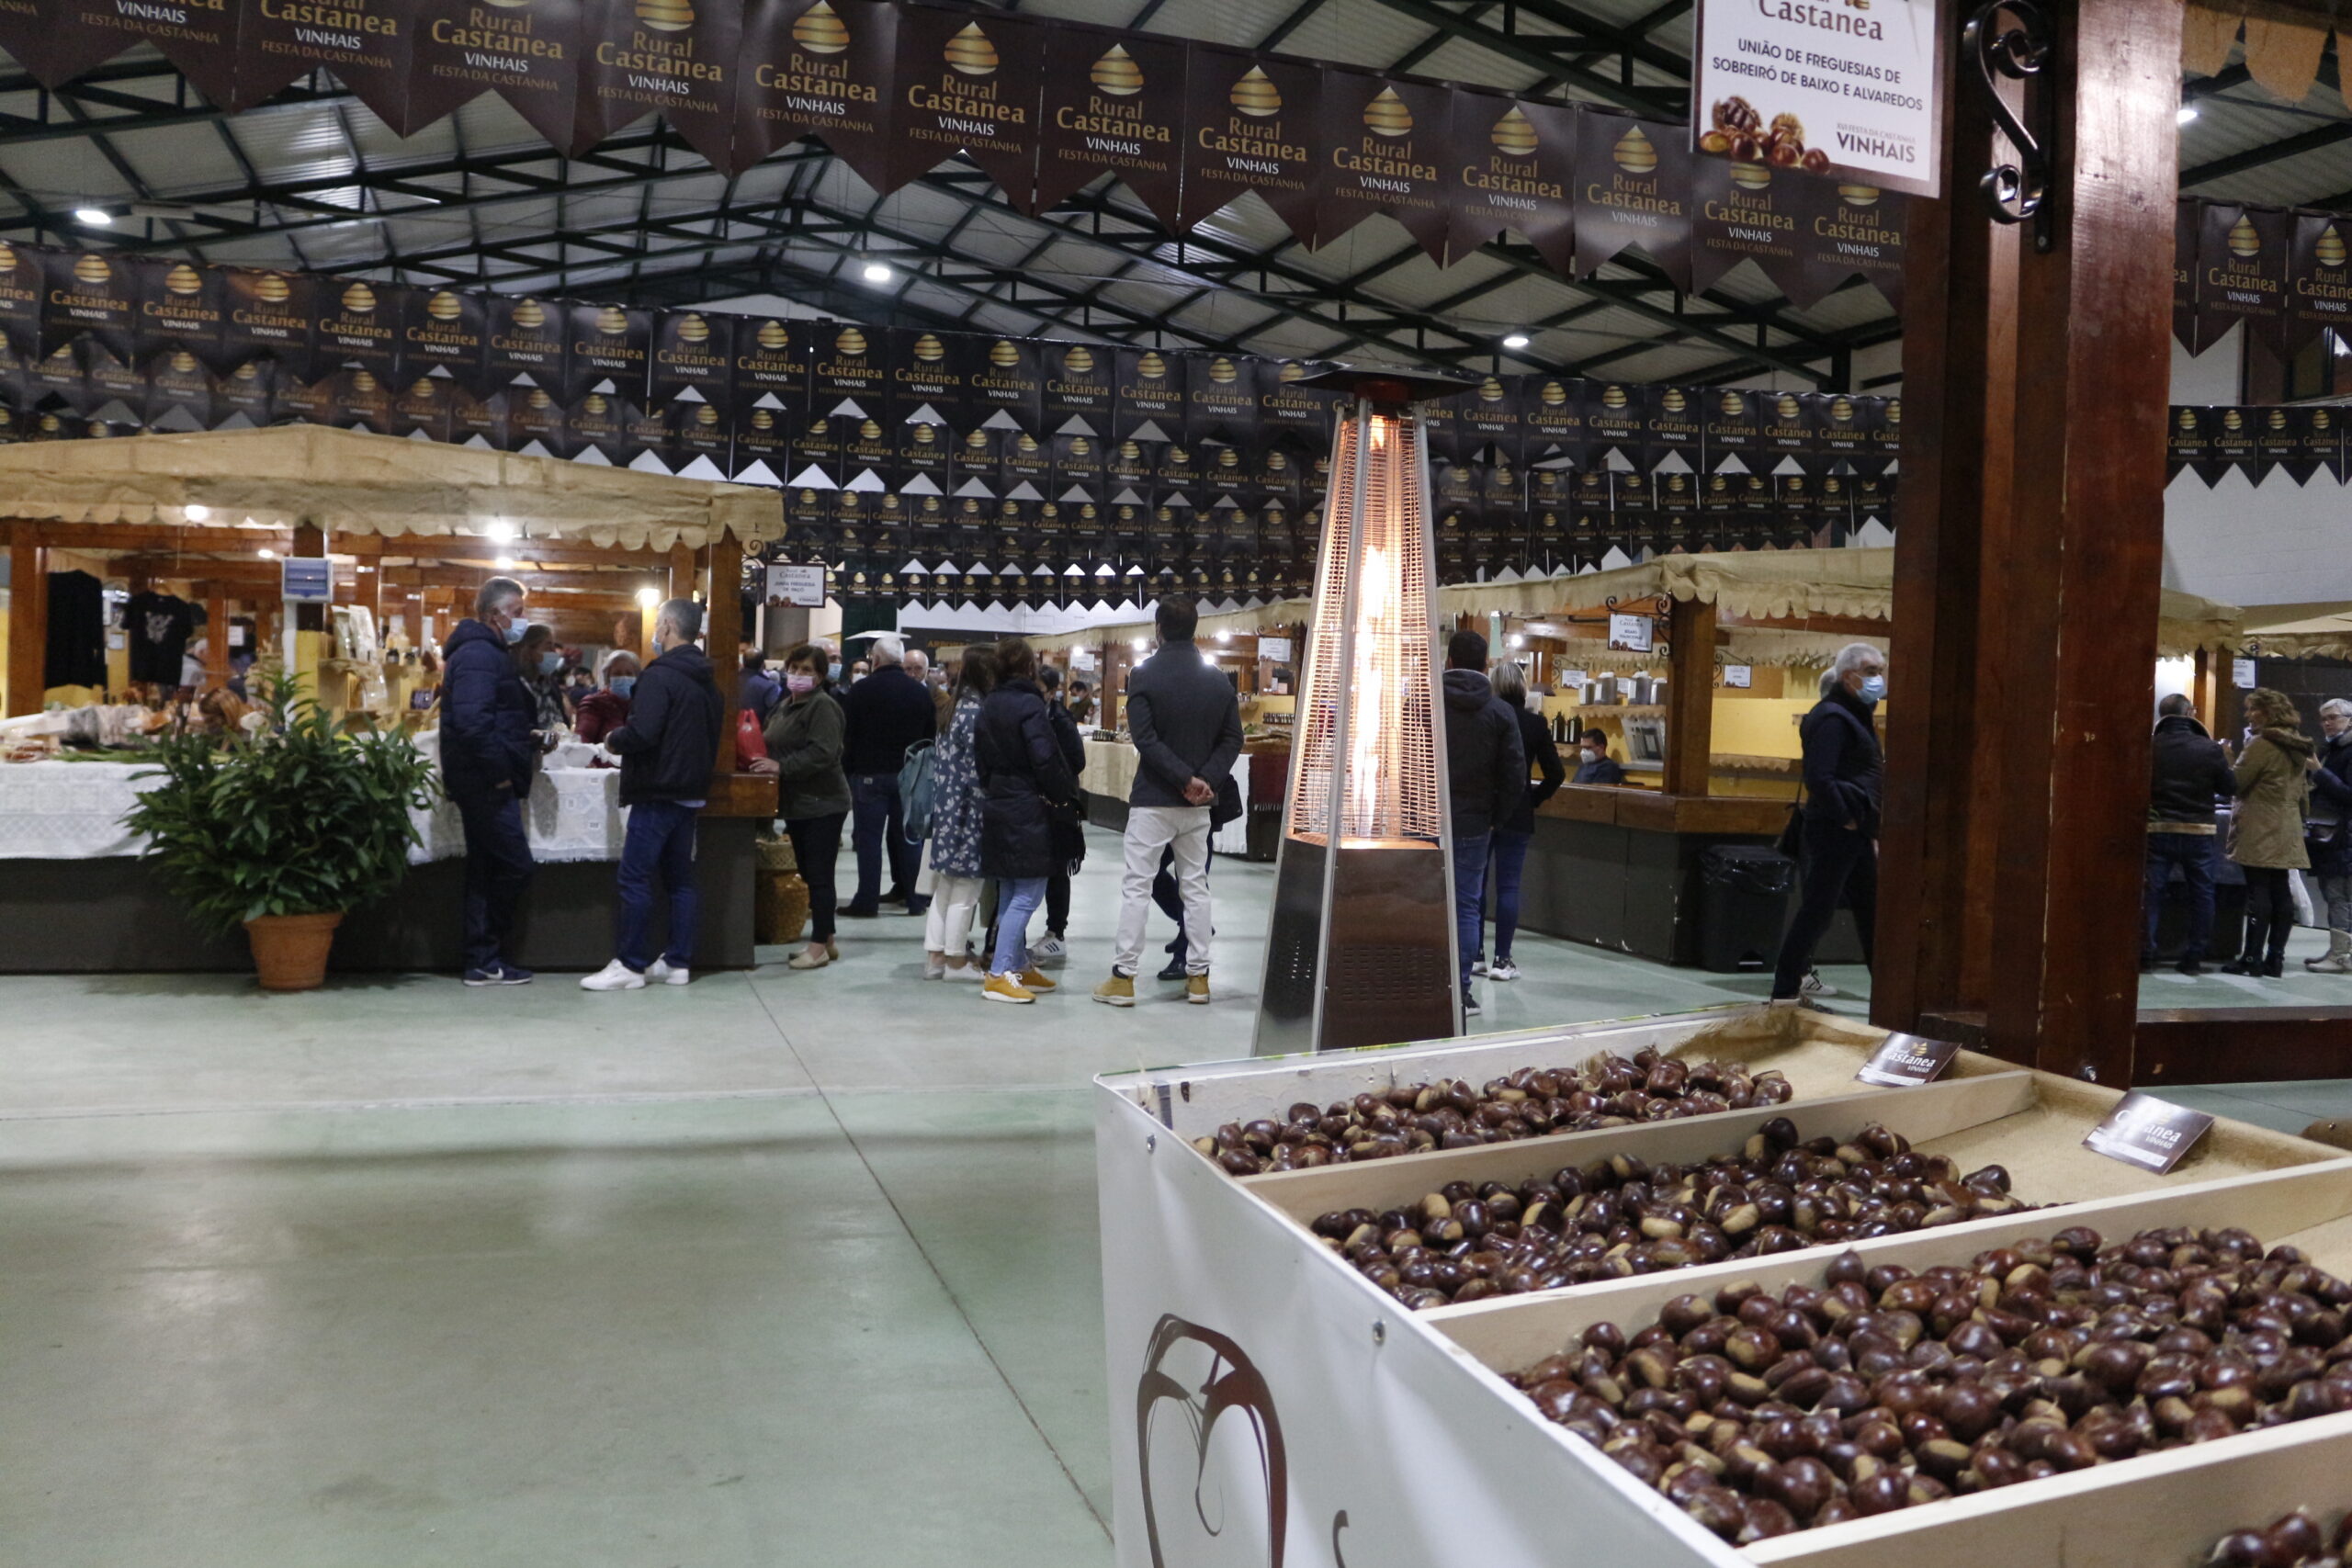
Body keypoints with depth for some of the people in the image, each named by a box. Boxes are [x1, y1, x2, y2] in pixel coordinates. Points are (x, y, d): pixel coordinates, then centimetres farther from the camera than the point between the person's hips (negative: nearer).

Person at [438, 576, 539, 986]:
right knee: (516, 866, -8)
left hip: (486, 782, 11)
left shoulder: (489, 652, 19)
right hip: (485, 781, -11)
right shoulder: (478, 655, -15)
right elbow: (472, 721, -26)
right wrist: (499, 774, -20)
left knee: (487, 870, 12)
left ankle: (483, 960, 17)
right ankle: (485, 958, 0)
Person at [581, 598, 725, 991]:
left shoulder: (659, 675, -15)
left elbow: (642, 733, -24)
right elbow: (714, 734, 20)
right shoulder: (706, 679, 13)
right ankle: (678, 962, 15)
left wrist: (614, 741, -6)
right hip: (691, 792, 9)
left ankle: (630, 965, -3)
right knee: (679, 877, 12)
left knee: (635, 878, -4)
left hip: (657, 794, -9)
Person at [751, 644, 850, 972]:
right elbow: (776, 746, 27)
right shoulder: (784, 706, 16)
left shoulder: (822, 706, -13)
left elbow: (822, 752, -24)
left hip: (822, 805, -9)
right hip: (796, 804, 10)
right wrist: (766, 762, 8)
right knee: (808, 874, 14)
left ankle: (820, 945, 0)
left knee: (819, 875, -5)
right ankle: (826, 939, 23)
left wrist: (781, 767, -26)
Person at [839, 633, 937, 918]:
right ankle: (914, 897, 16)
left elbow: (847, 736, -7)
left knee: (869, 838, 0)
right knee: (908, 837, 11)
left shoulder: (860, 691, -8)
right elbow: (931, 735, 10)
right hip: (910, 775, 4)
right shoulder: (920, 691, 5)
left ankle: (867, 900, 0)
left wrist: (847, 770, 2)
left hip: (869, 774, -4)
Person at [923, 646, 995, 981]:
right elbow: (976, 771, -17)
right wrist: (986, 813, -10)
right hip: (968, 812, -9)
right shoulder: (979, 712, -16)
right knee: (965, 887, 1)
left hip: (946, 806, 9)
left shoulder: (956, 707, 10)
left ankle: (935, 954, 17)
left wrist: (942, 801, 18)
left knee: (945, 884, 13)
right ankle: (956, 959, 8)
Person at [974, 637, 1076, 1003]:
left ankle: (1020, 967, 23)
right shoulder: (1029, 704, -14)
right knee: (1027, 894, -5)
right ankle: (999, 975, -9)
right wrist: (1064, 796, -6)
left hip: (996, 805, 9)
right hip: (1028, 809, -9)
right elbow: (1045, 759, -18)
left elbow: (979, 756, 14)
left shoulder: (989, 705, 10)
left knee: (1010, 893, 15)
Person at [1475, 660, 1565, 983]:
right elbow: (1556, 774, -3)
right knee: (1508, 885, 2)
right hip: (1517, 816, 0)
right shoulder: (1536, 724, -3)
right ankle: (1502, 960, 1)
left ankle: (1474, 955, 12)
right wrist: (1533, 799, 9)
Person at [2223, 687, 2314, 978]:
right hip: (2287, 834, 8)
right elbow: (2303, 793, 22)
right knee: (2281, 893, 7)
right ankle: (2275, 959, 10)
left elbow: (2236, 782, -14)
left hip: (2259, 833, -8)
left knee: (2258, 893, -7)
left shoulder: (2261, 745, -12)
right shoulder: (2296, 748, 15)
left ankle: (2252, 958, -6)